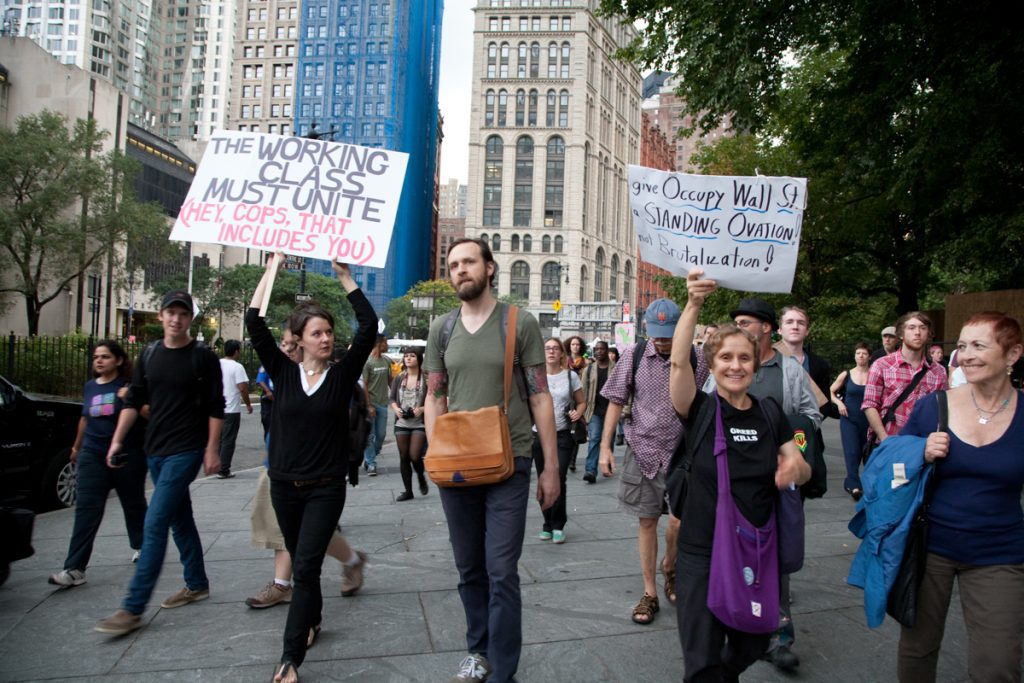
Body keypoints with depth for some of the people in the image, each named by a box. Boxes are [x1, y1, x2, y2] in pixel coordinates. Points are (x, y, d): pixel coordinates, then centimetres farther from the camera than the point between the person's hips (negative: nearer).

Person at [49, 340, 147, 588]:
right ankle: (74, 569, -4)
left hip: (127, 456, -3)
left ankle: (140, 546, 34)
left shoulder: (129, 386, -7)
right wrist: (76, 446, 32)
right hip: (93, 456, 4)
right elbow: (86, 418, 23)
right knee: (86, 510, -4)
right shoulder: (90, 387, 8)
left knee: (134, 504, 12)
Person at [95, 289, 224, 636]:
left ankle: (133, 608, -2)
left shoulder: (203, 357, -7)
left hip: (186, 451, -6)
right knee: (180, 519, 15)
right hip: (155, 451, 6)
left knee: (154, 524, -9)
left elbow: (216, 408, -7)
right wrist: (118, 440, 2)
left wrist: (212, 449, -11)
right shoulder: (149, 354, 8)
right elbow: (133, 400, 11)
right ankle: (197, 584, 29)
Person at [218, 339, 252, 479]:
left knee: (218, 439, 17)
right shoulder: (237, 367, -13)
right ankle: (223, 470, 3)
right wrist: (248, 404, -5)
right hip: (231, 410, -7)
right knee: (228, 441, 0)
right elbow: (243, 388, -18)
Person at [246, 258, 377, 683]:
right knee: (300, 562, 18)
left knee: (305, 567, -7)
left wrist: (344, 275, -14)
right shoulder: (283, 372, -1)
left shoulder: (342, 375, -5)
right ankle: (313, 619, 43)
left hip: (326, 488, -2)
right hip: (284, 485, 3)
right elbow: (254, 324, -9)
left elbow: (369, 325, -14)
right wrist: (271, 269, -9)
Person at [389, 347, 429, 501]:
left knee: (415, 456, -10)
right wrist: (396, 409, -8)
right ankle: (408, 491, 18)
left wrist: (422, 409, -19)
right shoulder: (399, 378, 7)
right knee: (404, 457, 6)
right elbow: (392, 398, 11)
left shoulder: (426, 379, -5)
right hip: (401, 423, 4)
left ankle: (421, 478, 23)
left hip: (419, 424, -4)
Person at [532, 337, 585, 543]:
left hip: (562, 435, -1)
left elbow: (581, 402, 9)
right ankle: (548, 524, 22)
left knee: (558, 480, -8)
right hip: (539, 435, 1)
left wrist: (578, 412, -12)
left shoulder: (571, 376, 2)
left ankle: (558, 526, 9)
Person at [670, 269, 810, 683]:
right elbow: (678, 361, -26)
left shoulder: (769, 413, 2)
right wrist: (694, 303, -37)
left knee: (752, 646, 22)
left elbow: (803, 470, 8)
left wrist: (795, 468, -17)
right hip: (703, 554, -4)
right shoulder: (700, 409, -9)